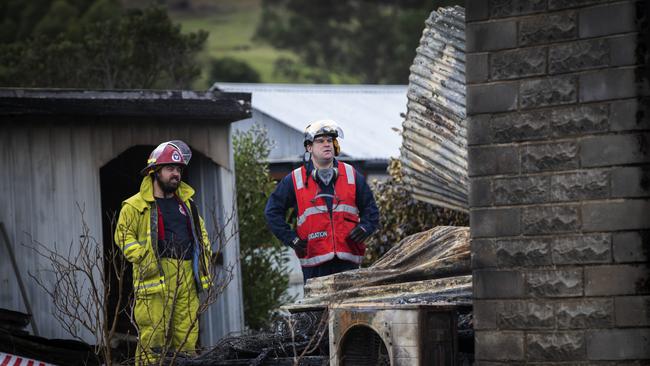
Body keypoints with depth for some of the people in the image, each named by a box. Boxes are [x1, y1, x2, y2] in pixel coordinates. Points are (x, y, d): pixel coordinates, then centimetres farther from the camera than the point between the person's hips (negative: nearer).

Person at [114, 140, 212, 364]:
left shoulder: (186, 201, 20)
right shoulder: (136, 206, 0)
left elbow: (200, 232, 31)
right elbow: (123, 235, -2)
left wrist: (204, 256, 18)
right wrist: (143, 259, -13)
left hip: (187, 278, 6)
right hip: (156, 277, -6)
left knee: (186, 337, 7)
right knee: (153, 336, -10)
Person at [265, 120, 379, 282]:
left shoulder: (351, 176, 11)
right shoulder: (294, 180, 5)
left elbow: (370, 207, 19)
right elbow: (273, 211, 11)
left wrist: (364, 228, 0)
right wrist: (291, 238, 2)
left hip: (348, 260, 2)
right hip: (314, 262, -2)